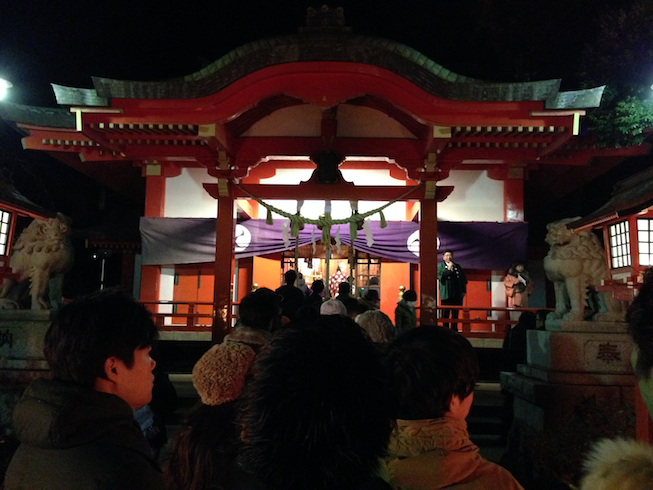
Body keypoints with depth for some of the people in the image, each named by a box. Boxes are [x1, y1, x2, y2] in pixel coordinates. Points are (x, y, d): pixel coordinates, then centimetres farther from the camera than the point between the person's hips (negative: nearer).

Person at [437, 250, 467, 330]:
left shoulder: (458, 266, 17)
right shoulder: (440, 266, 6)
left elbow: (463, 279, 17)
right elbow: (440, 276, -11)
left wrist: (463, 291, 8)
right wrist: (448, 269, -12)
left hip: (457, 294, 3)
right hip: (446, 295, -3)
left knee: (455, 314, 7)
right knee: (445, 314, -1)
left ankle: (454, 329, 14)